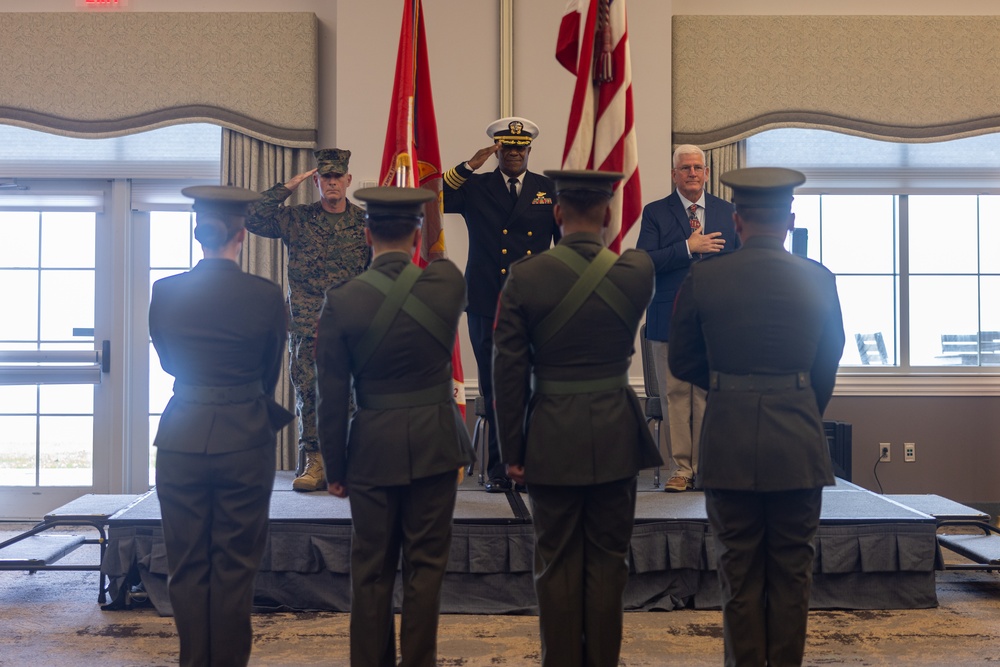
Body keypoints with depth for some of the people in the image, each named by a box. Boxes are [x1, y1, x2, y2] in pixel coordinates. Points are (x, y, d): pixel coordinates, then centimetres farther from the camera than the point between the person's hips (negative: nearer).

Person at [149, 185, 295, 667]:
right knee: (235, 568, 9)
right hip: (245, 440, -1)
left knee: (187, 567, 12)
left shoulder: (165, 292, -3)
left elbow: (166, 361, 11)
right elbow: (270, 373, 3)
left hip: (181, 440, 2)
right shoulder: (266, 296, -9)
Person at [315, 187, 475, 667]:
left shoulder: (341, 301, -10)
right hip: (435, 443, 1)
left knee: (371, 570, 11)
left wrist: (335, 468, 4)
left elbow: (331, 397, -6)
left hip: (372, 448, 0)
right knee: (425, 565, 9)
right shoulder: (448, 282, -7)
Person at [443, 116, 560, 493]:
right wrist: (470, 165, -14)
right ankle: (498, 469, 12)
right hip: (488, 305, 0)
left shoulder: (549, 190, 11)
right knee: (494, 390, 3)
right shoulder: (475, 188, 8)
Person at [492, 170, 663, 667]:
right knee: (608, 559, 12)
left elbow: (509, 371, -8)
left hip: (551, 440, -1)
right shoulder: (638, 272, -5)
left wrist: (511, 450, 1)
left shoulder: (524, 277, -9)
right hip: (616, 437, 1)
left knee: (557, 562, 10)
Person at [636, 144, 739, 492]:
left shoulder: (727, 212, 12)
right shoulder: (655, 212, 4)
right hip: (670, 319, -1)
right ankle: (680, 468, 10)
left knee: (709, 395, 1)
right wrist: (688, 247, -15)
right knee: (675, 395, 2)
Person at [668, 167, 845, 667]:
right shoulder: (819, 279, -2)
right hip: (798, 443, 1)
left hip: (729, 443, -1)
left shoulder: (702, 279, -6)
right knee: (792, 574, 13)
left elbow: (682, 362, 2)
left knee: (739, 575, 11)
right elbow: (828, 363, 8)